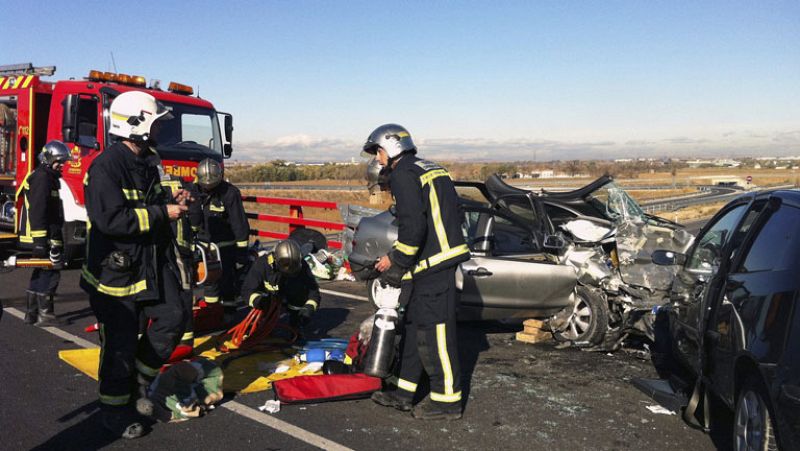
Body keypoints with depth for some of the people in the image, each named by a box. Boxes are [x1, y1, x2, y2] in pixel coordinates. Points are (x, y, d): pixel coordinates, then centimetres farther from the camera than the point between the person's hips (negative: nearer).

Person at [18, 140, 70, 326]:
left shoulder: (49, 178, 20)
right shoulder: (41, 178, -13)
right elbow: (37, 211, -22)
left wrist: (56, 239, 25)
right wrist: (40, 240, -26)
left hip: (46, 236, 11)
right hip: (41, 236, -11)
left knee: (41, 274, 15)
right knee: (50, 273, -8)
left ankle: (31, 313, 23)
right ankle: (45, 314, -4)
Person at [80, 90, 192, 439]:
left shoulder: (147, 163, 12)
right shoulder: (106, 167, -17)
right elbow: (111, 219, -26)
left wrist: (173, 201, 5)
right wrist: (162, 212, -20)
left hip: (152, 260, 8)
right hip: (115, 267, -8)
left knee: (171, 320, 5)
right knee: (120, 342, 2)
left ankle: (139, 381, 26)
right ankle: (115, 410, 19)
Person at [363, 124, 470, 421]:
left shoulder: (403, 174, -10)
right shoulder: (431, 169, 20)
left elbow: (413, 225, -21)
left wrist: (396, 261, -8)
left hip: (432, 263, -10)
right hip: (442, 255, 10)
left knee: (434, 330, -3)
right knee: (414, 325, 15)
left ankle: (447, 400, 7)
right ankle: (404, 392, 24)